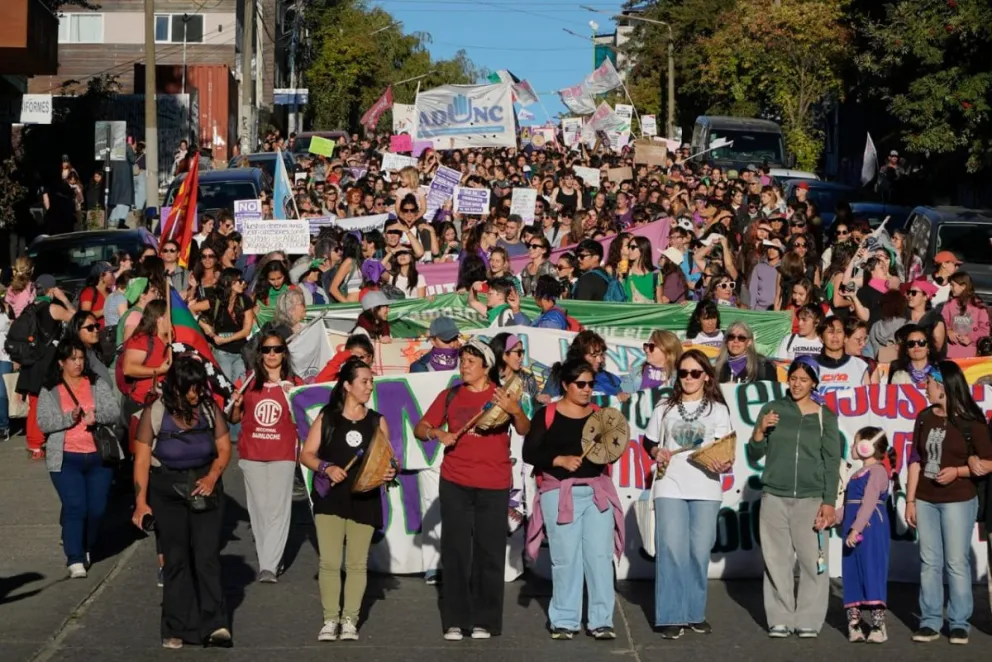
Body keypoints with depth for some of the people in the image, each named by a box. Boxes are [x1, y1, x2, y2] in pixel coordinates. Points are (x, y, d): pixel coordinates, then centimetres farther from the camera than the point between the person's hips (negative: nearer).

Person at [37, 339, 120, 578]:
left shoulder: (98, 384, 9)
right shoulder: (49, 391, 5)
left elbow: (114, 411, -1)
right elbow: (43, 422, -4)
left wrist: (97, 416, -22)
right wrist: (69, 418, -20)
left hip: (98, 457, 2)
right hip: (66, 459, -2)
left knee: (97, 508, 2)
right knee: (75, 507, -13)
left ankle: (87, 549, 25)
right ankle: (75, 560, -12)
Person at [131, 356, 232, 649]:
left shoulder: (210, 410, -3)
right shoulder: (154, 414, -9)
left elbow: (224, 449, 4)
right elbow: (141, 460, -8)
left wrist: (212, 477, -13)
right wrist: (141, 501, -13)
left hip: (204, 489, 1)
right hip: (167, 491, -1)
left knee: (207, 556, -8)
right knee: (176, 559, 2)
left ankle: (214, 624, -10)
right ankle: (176, 630, 8)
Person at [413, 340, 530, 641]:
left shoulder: (502, 395, 2)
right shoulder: (450, 396, 9)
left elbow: (525, 431, -10)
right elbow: (420, 428, 9)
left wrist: (514, 410, -30)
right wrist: (437, 433, -13)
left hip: (494, 486, -1)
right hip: (455, 484, 2)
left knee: (489, 554, 1)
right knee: (455, 552, 1)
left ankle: (484, 621, 7)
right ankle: (454, 621, 4)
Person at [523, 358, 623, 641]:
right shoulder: (546, 415, -1)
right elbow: (529, 453, -4)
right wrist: (560, 460, -16)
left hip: (597, 492, 2)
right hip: (560, 493, -2)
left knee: (600, 555, -2)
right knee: (565, 558, 2)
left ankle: (601, 620, 3)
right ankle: (564, 620, 11)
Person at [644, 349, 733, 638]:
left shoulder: (718, 410, 7)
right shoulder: (665, 409, 11)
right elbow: (648, 441, 19)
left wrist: (724, 464, -20)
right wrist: (656, 453, -3)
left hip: (705, 488, 0)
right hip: (670, 487, 0)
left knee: (699, 552, 3)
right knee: (672, 550, -7)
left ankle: (696, 613, 15)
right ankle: (671, 616, -3)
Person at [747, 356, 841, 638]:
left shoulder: (825, 417, 6)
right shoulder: (772, 410, 8)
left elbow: (832, 462, 5)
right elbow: (754, 455, 10)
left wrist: (829, 502, -3)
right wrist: (760, 430, -9)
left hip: (811, 498, -1)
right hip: (774, 497, 1)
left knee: (812, 560, -6)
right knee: (777, 560, 1)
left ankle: (808, 620, 1)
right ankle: (780, 619, 6)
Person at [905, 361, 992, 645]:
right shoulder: (925, 418, 8)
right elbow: (916, 461, 10)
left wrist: (958, 471, -18)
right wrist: (910, 500, 6)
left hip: (958, 501, -4)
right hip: (925, 501, 5)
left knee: (957, 563, -2)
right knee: (929, 562, 5)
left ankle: (959, 623, 5)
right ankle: (930, 622, 9)